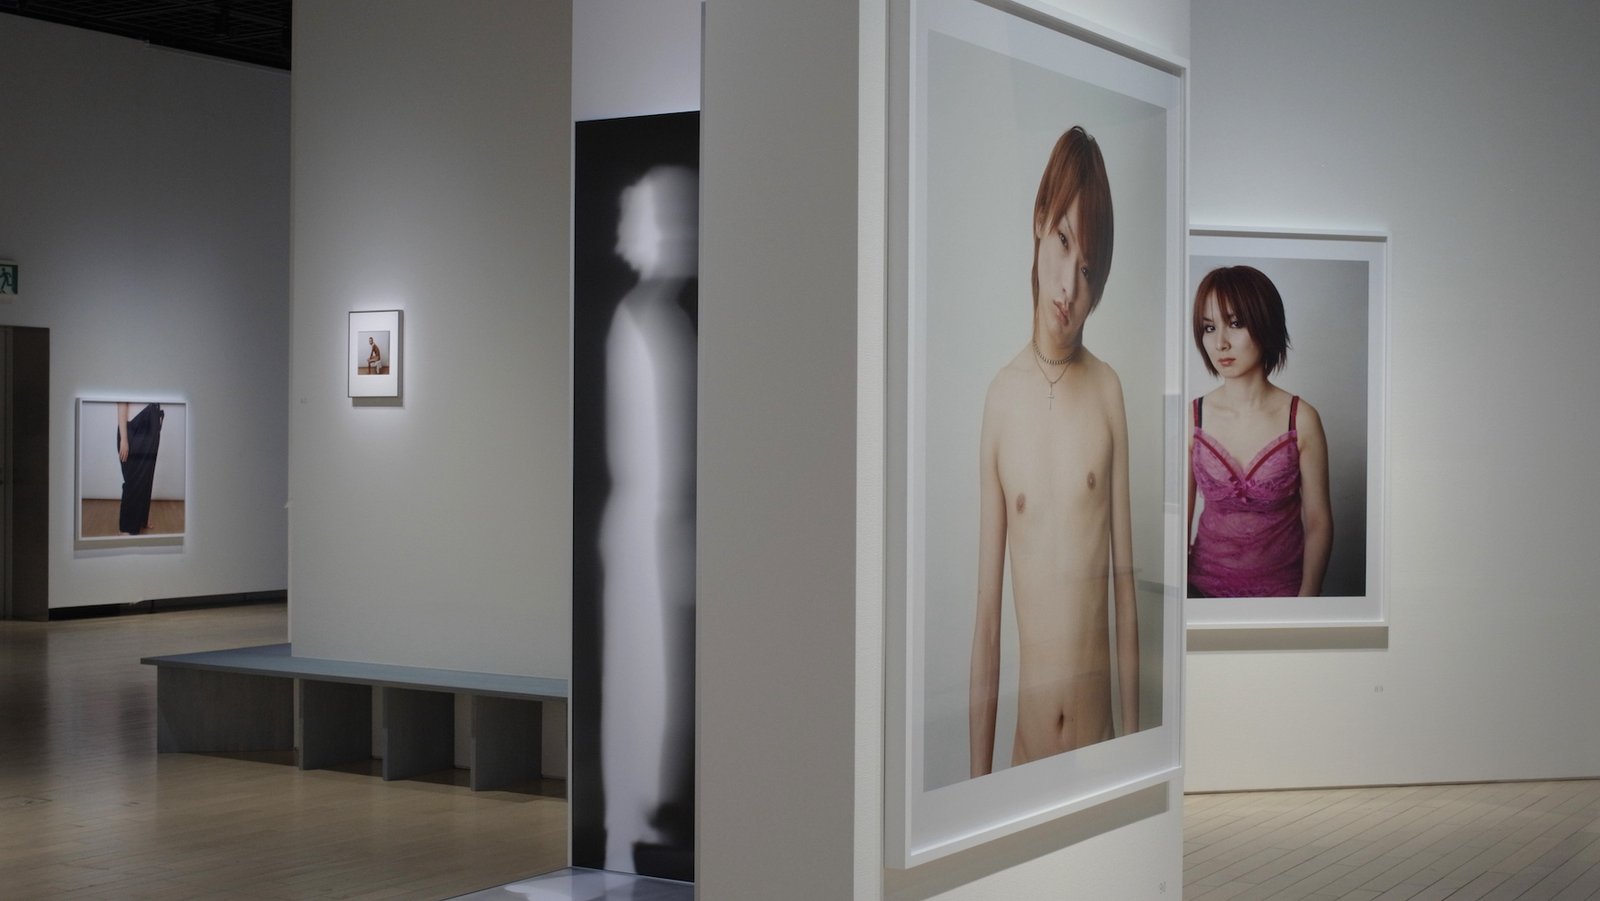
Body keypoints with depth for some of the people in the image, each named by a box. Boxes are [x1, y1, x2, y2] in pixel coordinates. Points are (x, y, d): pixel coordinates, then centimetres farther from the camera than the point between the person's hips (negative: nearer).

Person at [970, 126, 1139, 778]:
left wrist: (1134, 734, 3)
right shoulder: (1001, 395, -3)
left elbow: (1126, 586, 3)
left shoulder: (1108, 392, -1)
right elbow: (987, 607, -1)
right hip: (1026, 744, -1)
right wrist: (978, 771, 0)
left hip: (1100, 734, 1)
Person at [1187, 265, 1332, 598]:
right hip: (1204, 586, 1)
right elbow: (1179, 519, 2)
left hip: (1282, 588, 0)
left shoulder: (1302, 419, -5)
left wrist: (1307, 594, -10)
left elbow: (1318, 523, -1)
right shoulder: (1193, 417, -1)